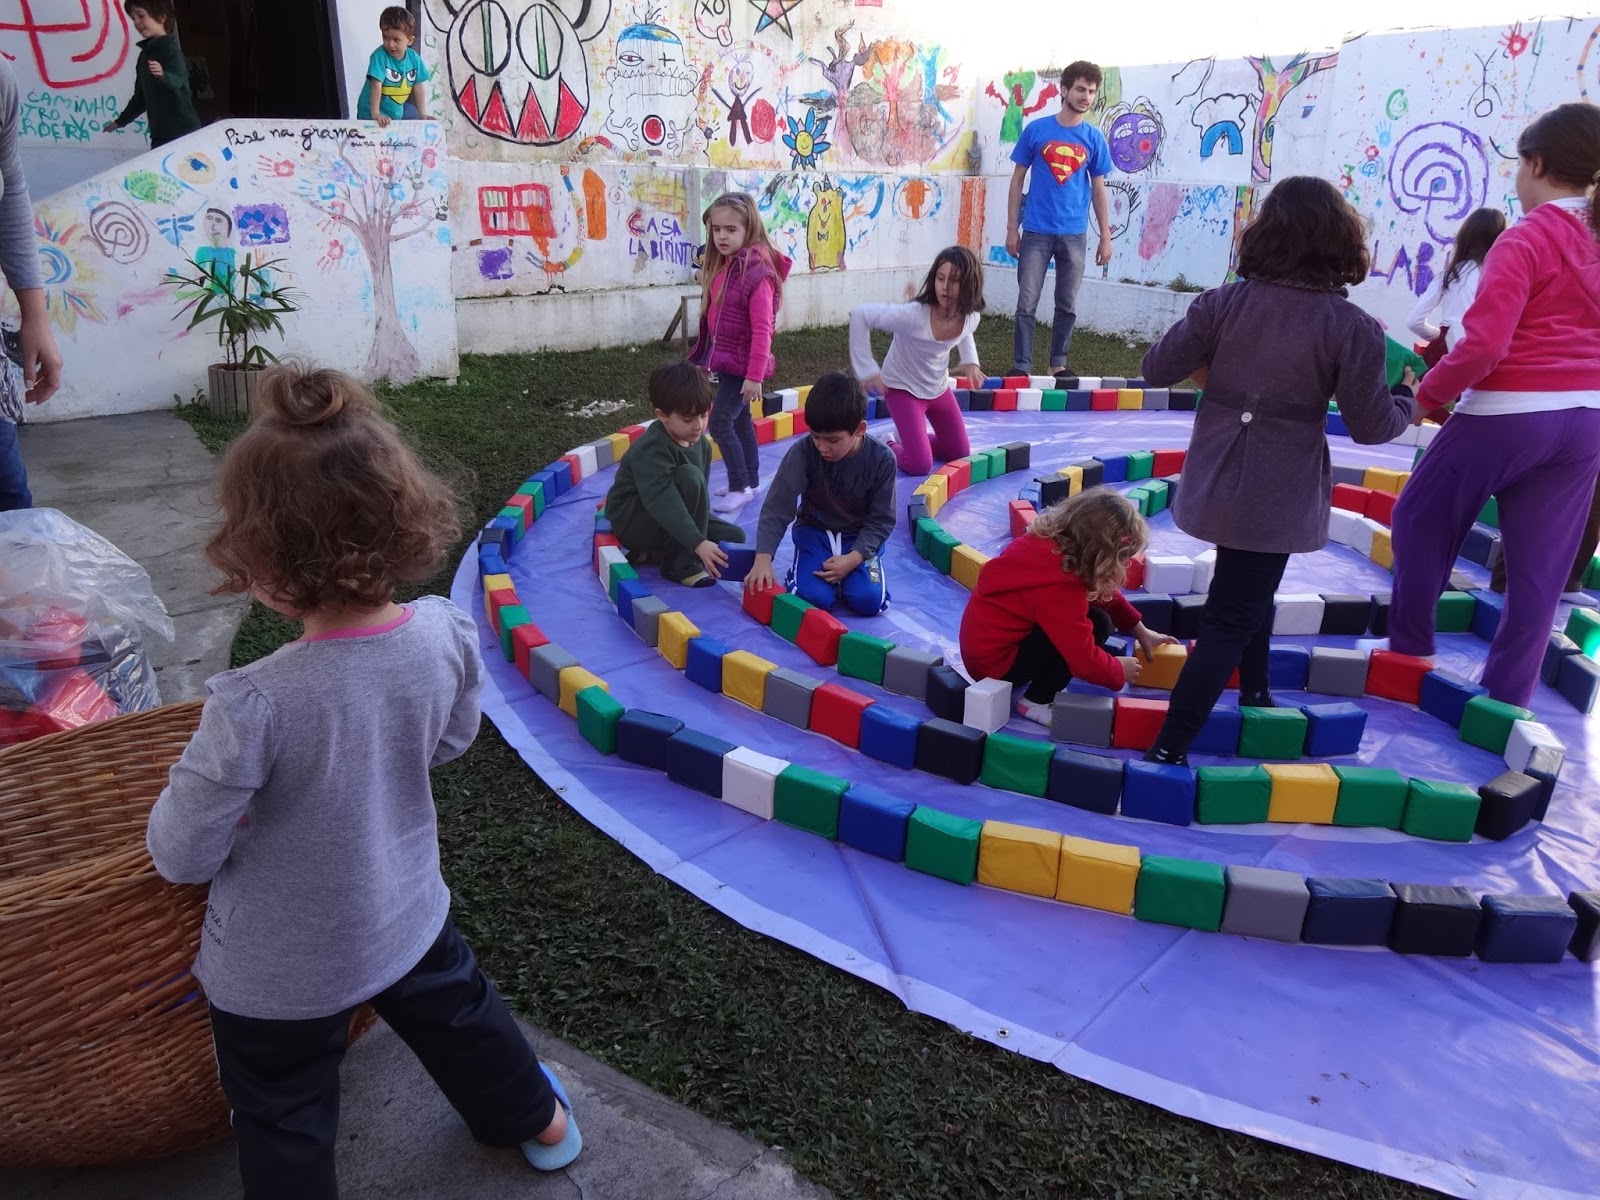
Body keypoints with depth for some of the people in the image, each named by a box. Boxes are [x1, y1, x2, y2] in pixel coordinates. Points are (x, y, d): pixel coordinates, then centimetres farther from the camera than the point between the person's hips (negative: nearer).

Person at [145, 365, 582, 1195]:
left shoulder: (255, 706, -35)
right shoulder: (445, 636, -22)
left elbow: (181, 855, -21)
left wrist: (208, 777, -2)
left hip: (277, 973, -4)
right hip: (406, 916, 4)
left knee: (286, 1127, 22)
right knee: (459, 1016, 32)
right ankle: (538, 1122, 57)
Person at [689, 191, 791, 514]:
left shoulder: (757, 273, -21)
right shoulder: (719, 267, 5)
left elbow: (762, 329, -22)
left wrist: (755, 375, -23)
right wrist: (706, 358, 17)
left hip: (742, 363, -9)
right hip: (724, 359, 9)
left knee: (720, 422, -8)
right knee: (740, 421, 17)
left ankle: (740, 487, 6)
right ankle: (751, 481, 30)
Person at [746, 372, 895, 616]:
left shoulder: (881, 459, -18)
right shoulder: (803, 452, -21)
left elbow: (881, 520, -11)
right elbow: (777, 508, -19)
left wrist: (852, 559, -24)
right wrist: (763, 558, -29)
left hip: (860, 537, 0)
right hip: (814, 531, 0)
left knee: (869, 601, -22)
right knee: (814, 597, -24)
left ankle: (843, 571, 10)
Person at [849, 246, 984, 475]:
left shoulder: (971, 317, -16)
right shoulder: (913, 315, -35)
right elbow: (859, 314, -32)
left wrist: (971, 361, -4)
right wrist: (867, 369, -28)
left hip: (939, 388, 6)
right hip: (903, 389, -6)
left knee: (959, 453, 12)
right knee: (920, 465, -14)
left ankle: (909, 440, 35)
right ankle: (886, 450, 18)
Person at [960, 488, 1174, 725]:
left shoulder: (1052, 537, -5)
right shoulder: (1058, 586, -30)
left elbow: (1103, 592, 12)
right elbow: (1085, 661, -24)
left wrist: (1140, 631, 15)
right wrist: (1120, 672, -4)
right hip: (994, 659, -9)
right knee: (1096, 624, -15)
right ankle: (1036, 701, -6)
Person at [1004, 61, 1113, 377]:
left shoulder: (1094, 138, 6)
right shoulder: (1036, 130, 1)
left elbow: (1098, 189, 10)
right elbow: (1018, 180, 4)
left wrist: (1106, 237, 6)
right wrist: (1012, 228, -1)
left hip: (1074, 235, 2)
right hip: (1036, 232, -2)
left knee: (1068, 306, 7)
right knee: (1026, 303, -2)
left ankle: (1058, 365, 18)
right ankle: (1021, 366, 5)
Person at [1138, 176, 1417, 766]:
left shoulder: (1223, 303, -6)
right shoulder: (1351, 327, -14)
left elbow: (1157, 370, -1)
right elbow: (1372, 426, -10)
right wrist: (1408, 398, 11)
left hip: (1216, 480, 5)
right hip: (1278, 494, -4)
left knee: (1248, 592, 28)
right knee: (1230, 619, 2)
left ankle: (1255, 693, 47)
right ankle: (1168, 749, 0)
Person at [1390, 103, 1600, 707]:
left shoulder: (1526, 239, -13)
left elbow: (1483, 346, -21)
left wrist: (1429, 393, -7)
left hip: (1506, 415, -7)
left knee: (1419, 522, 16)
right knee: (1540, 571, 10)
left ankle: (1409, 654, 25)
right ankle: (1506, 699, 20)